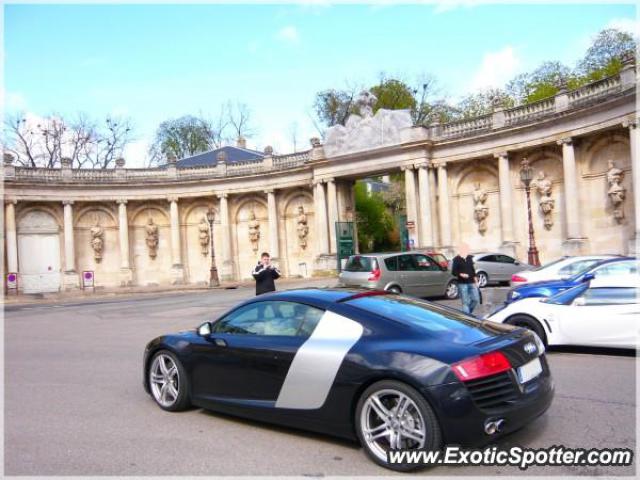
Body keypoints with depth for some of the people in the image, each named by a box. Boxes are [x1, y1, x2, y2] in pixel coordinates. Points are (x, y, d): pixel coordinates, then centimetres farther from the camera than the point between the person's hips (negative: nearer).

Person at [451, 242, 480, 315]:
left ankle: (468, 314, 24)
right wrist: (461, 274, -24)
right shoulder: (456, 259, -5)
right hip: (462, 283, -5)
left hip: (471, 283, 5)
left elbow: (473, 270, 18)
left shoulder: (469, 258, 11)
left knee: (476, 299, 3)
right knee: (465, 302, -4)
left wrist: (476, 281, 17)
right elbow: (453, 272, -6)